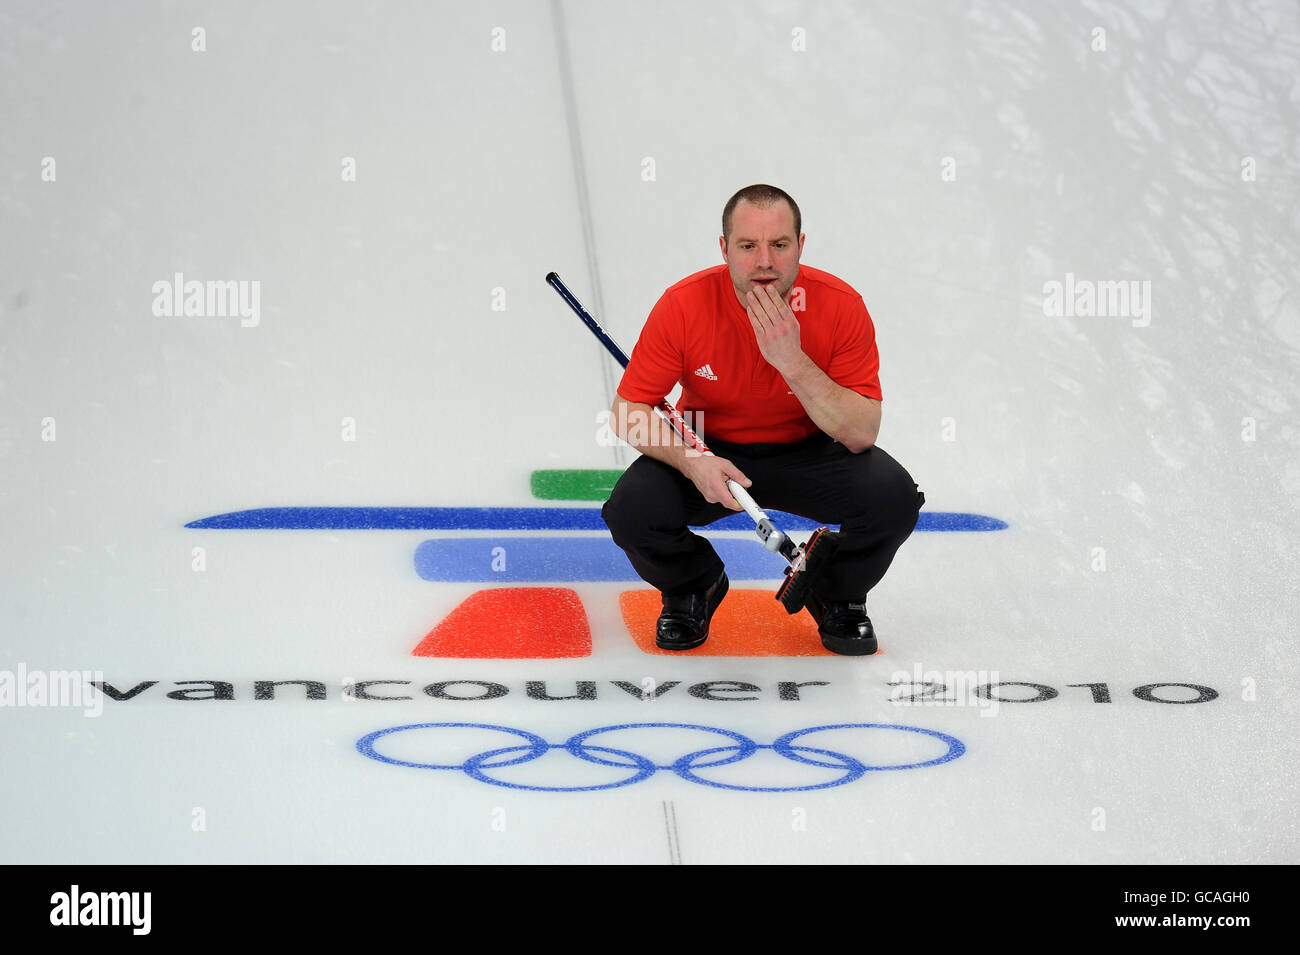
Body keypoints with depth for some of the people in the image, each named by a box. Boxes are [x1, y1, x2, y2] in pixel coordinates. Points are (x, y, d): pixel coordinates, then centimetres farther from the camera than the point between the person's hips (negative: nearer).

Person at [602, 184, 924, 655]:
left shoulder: (840, 305, -21)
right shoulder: (685, 304, -22)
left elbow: (861, 434, -24)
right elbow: (629, 410, -15)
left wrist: (793, 362, -36)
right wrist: (693, 462, -33)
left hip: (808, 453, 0)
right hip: (710, 452, 0)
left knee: (891, 496, -28)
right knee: (632, 508, -28)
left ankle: (837, 598, 7)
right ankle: (692, 589, 9)